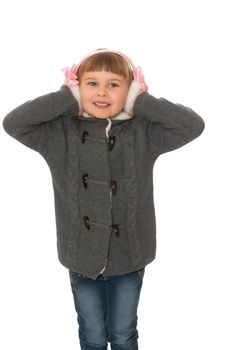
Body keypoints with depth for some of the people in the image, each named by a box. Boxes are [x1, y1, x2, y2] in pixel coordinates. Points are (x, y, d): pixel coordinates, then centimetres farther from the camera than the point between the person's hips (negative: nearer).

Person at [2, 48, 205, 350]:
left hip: (128, 257, 0)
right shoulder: (61, 132, -9)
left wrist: (140, 102, -17)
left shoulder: (143, 132, -10)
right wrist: (67, 98, -17)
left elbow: (193, 125, -18)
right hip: (82, 256, 1)